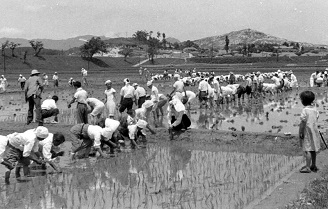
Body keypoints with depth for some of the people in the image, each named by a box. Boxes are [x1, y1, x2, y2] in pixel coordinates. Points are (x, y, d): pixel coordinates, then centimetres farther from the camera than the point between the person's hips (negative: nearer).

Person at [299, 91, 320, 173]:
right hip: (314, 130, 8)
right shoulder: (314, 109, 5)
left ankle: (307, 167, -6)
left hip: (307, 132, -8)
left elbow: (303, 123, -19)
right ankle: (313, 165, 26)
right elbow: (316, 119, 12)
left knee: (307, 149, -6)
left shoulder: (305, 110, -18)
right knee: (313, 149, 16)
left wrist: (300, 132, -14)